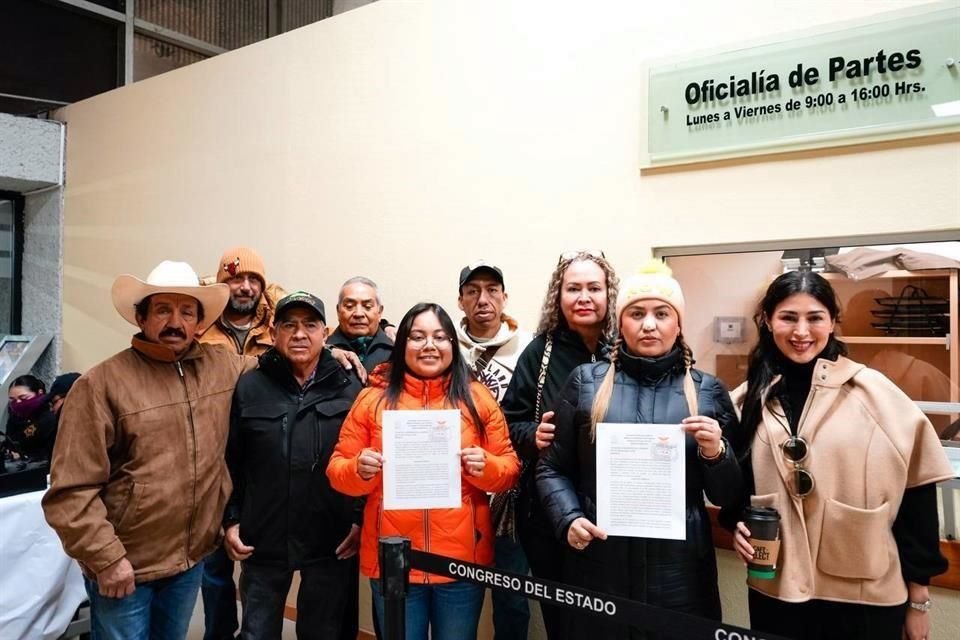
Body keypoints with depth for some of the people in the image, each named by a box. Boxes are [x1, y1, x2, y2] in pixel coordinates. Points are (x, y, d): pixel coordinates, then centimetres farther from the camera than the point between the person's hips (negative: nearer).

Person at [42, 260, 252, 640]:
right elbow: (71, 491, -15)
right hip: (125, 567, -5)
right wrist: (106, 558, -16)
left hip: (191, 558, 5)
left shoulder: (222, 366, -1)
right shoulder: (101, 384, -15)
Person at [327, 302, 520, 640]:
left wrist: (485, 466, -16)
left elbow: (509, 469, 4)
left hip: (462, 560, 0)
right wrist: (359, 470, -17)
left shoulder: (477, 397, 2)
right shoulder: (373, 398, 2)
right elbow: (337, 471, 4)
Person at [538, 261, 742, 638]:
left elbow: (728, 496, 6)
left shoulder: (708, 391, 4)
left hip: (679, 571, 1)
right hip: (599, 567, 0)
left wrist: (715, 454, -13)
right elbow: (552, 468, 5)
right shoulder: (586, 381, 2)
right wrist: (569, 519, -10)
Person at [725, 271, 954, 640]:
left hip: (865, 597, -2)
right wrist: (738, 523, -7)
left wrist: (918, 599, -1)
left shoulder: (874, 393, -9)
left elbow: (916, 493, -4)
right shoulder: (748, 400, 0)